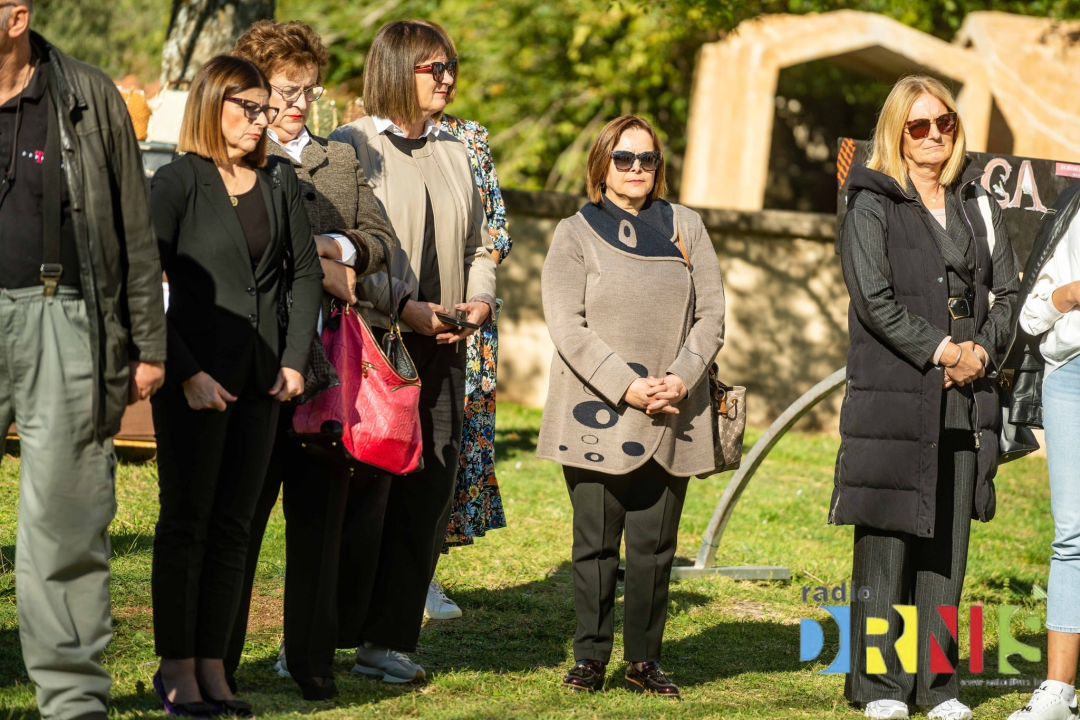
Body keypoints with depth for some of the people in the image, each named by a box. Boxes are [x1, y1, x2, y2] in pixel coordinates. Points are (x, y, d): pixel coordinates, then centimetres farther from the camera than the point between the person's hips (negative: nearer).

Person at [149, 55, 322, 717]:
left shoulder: (280, 180, 9)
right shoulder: (178, 182, -6)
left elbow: (308, 270, 15)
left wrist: (296, 359, 4)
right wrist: (186, 373, -15)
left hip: (262, 376, 5)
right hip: (196, 373, -5)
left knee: (233, 524, 7)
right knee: (186, 520, 0)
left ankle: (212, 667, 11)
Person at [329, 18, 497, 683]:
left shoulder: (454, 153, 16)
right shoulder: (352, 146, -3)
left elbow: (479, 243, 22)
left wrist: (481, 298, 3)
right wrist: (404, 306, -18)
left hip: (442, 348, 6)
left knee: (429, 494, 2)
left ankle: (388, 640, 8)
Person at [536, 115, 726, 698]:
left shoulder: (686, 228, 13)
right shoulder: (575, 234, 4)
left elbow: (710, 314, 9)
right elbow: (568, 327, -5)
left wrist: (682, 378, -8)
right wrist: (626, 386, -15)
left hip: (672, 419, 2)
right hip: (596, 418, -2)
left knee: (654, 546, 3)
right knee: (596, 542, 0)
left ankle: (644, 659, 11)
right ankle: (590, 656, 8)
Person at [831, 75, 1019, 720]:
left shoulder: (978, 203, 17)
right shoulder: (873, 205, 2)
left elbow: (1008, 289, 13)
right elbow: (875, 299, -8)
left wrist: (982, 350, -5)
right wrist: (943, 351, -13)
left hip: (965, 398, 5)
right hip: (893, 393, -4)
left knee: (948, 542, 5)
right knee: (887, 538, -5)